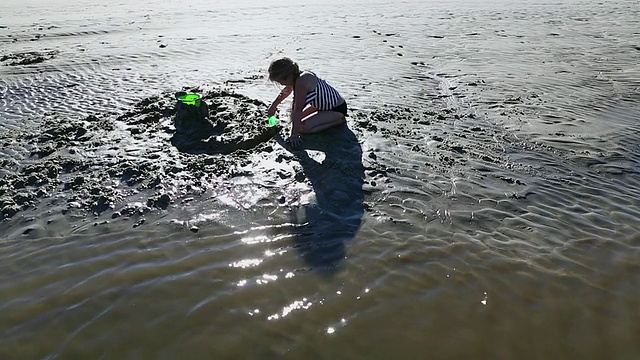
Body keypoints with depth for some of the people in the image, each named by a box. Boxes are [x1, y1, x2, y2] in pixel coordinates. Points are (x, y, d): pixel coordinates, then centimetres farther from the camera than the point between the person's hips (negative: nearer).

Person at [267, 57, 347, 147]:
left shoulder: (301, 82, -31)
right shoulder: (296, 76, -2)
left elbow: (297, 111, -31)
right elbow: (286, 91, 21)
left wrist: (294, 135, -28)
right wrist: (273, 106, 30)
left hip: (338, 109, -10)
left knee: (303, 127, -23)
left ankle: (338, 120, -5)